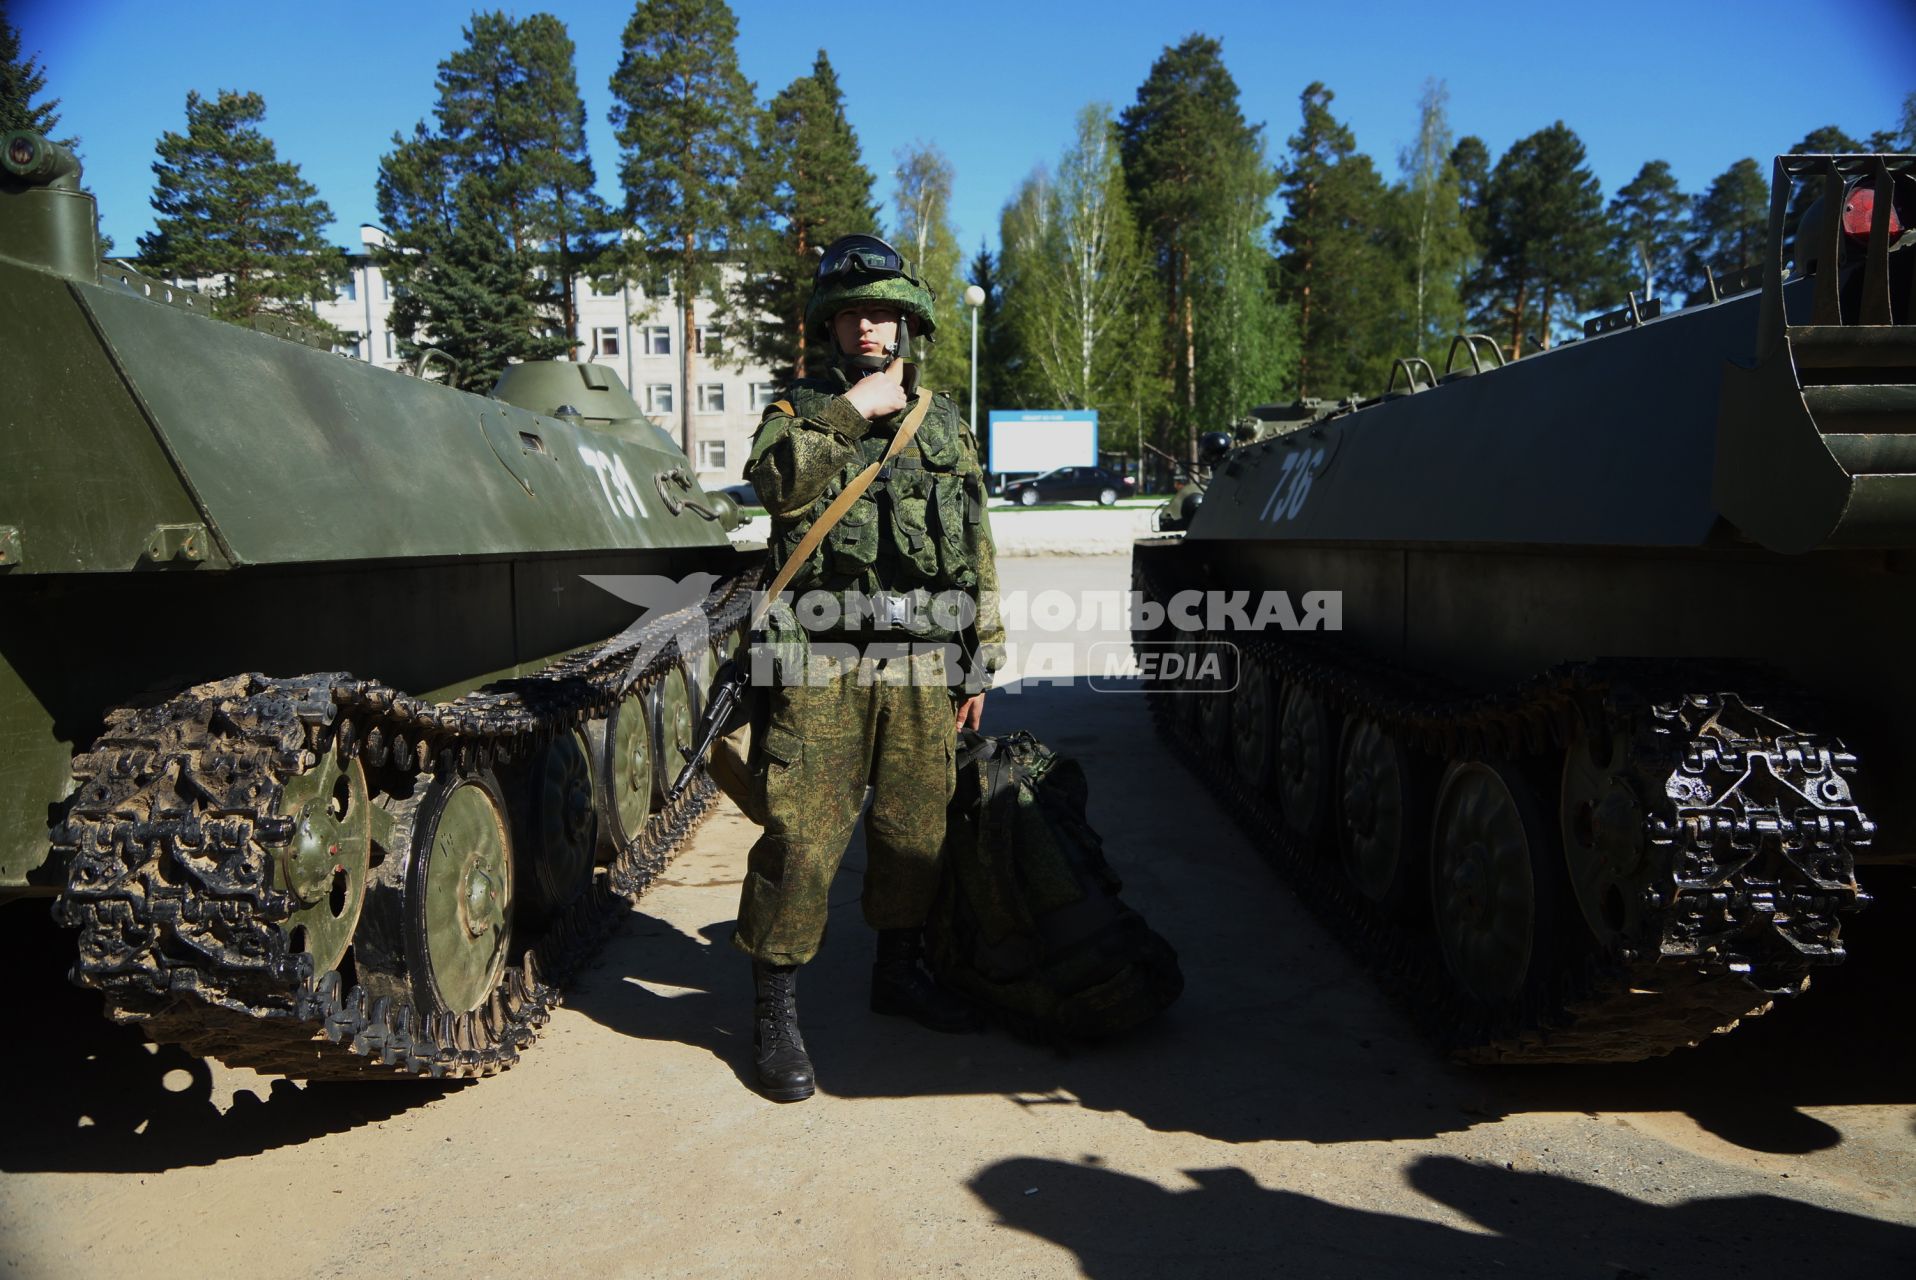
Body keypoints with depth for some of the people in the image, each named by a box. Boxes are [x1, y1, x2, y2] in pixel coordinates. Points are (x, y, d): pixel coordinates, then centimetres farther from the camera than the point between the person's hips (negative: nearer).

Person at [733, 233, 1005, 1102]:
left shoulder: (946, 423, 16)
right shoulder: (801, 410, 8)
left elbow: (978, 552, 17)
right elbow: (774, 483, -15)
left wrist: (979, 662, 13)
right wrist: (850, 410, -15)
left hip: (922, 668, 4)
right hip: (823, 664, -3)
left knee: (915, 825, 10)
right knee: (802, 835, -6)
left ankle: (899, 972, 30)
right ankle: (774, 1011, 7)